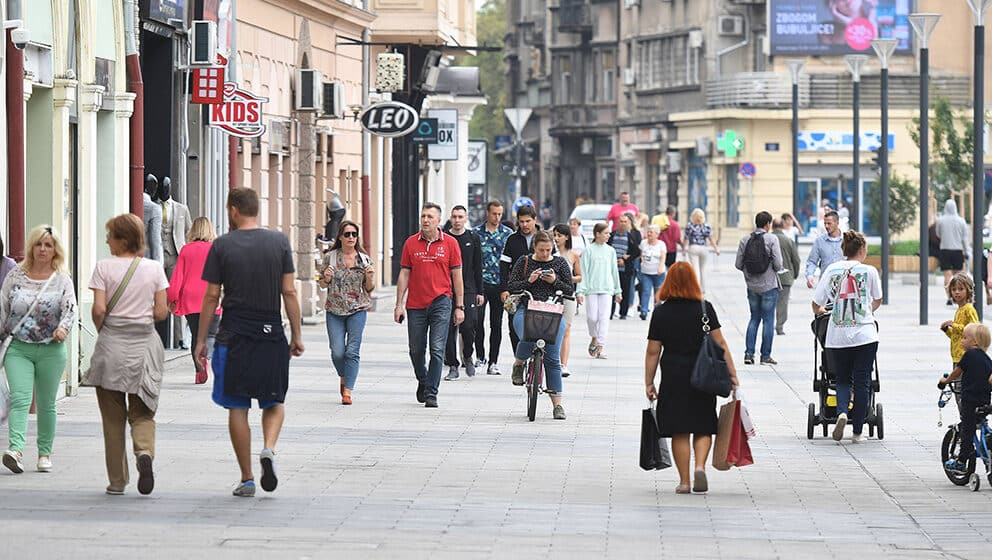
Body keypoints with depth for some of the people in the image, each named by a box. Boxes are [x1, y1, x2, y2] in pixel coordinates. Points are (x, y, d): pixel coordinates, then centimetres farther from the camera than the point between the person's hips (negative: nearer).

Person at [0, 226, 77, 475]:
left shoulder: (62, 279, 1)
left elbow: (70, 309, -10)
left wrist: (63, 328, -30)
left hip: (51, 350, 0)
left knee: (46, 404, 8)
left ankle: (45, 453, 20)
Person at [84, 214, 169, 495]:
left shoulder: (105, 267, -6)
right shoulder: (154, 268, 0)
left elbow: (99, 309, -11)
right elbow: (161, 312, -1)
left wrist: (102, 330, 8)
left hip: (112, 345, -1)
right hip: (145, 344, 2)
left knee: (113, 417, 9)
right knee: (142, 413, 11)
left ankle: (117, 481, 10)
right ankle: (144, 452, -20)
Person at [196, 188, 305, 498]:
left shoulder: (222, 246, -3)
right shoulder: (279, 242, 1)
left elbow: (211, 297, -2)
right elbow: (289, 292, -1)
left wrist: (201, 340, 6)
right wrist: (297, 335, 7)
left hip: (234, 336, -1)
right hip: (272, 337, 1)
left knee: (237, 408, 5)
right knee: (275, 402, 16)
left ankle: (247, 479, 5)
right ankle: (269, 449, -12)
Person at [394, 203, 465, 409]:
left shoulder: (450, 243, 1)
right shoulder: (411, 243, 5)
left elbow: (457, 276, 4)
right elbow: (404, 275, 7)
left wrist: (459, 307, 1)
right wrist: (399, 304, 2)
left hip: (441, 301, -2)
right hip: (416, 304, 2)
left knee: (437, 350, -9)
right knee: (416, 351, 10)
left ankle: (431, 393, -6)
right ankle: (423, 382, 35)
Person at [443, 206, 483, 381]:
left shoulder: (473, 238, 8)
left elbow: (478, 267, 11)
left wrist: (480, 292, 7)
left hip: (468, 290, 0)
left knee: (468, 326, -10)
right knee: (449, 329, -2)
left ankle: (467, 357, 16)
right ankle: (453, 367, 6)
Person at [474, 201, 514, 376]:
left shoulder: (508, 234, 7)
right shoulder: (476, 232, 3)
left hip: (499, 284, 1)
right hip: (480, 282, -1)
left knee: (496, 323, 4)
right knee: (477, 319, -13)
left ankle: (493, 362, 9)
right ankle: (480, 356, 2)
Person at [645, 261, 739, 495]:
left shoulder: (661, 312, -2)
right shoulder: (704, 308, -3)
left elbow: (653, 351, -1)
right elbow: (719, 343, -5)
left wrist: (649, 383, 6)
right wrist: (732, 374, 1)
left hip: (673, 378, 0)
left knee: (680, 432, 6)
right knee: (703, 427, 12)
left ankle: (684, 481, 6)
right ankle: (700, 466, -11)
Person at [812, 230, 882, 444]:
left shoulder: (831, 270, 1)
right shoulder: (869, 271, -2)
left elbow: (816, 305, 1)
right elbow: (877, 301, 15)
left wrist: (821, 311, 25)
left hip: (837, 336, 2)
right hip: (865, 334, -2)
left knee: (843, 379, 16)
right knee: (862, 382, 6)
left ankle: (842, 412, -12)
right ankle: (858, 432, 7)